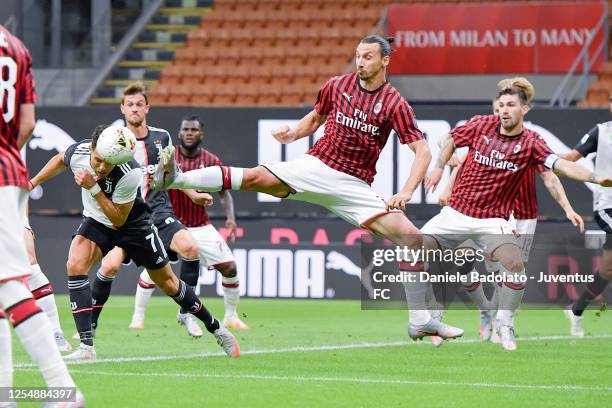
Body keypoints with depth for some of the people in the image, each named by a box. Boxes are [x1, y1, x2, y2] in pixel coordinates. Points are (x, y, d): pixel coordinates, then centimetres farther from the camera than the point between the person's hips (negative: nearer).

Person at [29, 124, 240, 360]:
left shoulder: (130, 174, -36)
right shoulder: (78, 153, -24)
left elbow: (118, 219, -27)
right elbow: (60, 161, 4)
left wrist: (93, 188, -36)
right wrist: (33, 182, 4)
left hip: (132, 223, -3)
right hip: (96, 221, 3)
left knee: (168, 283, 6)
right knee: (75, 266, -23)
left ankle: (215, 328, 28)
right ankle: (86, 347, -22)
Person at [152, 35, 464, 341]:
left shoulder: (395, 104, -5)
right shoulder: (337, 86, 4)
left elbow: (422, 151, -7)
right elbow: (316, 117, 23)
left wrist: (405, 193, -18)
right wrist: (293, 134, 2)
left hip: (354, 186, -1)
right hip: (316, 166, 1)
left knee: (411, 237, -14)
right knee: (256, 177, -22)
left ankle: (420, 322, -6)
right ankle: (174, 179, -30)